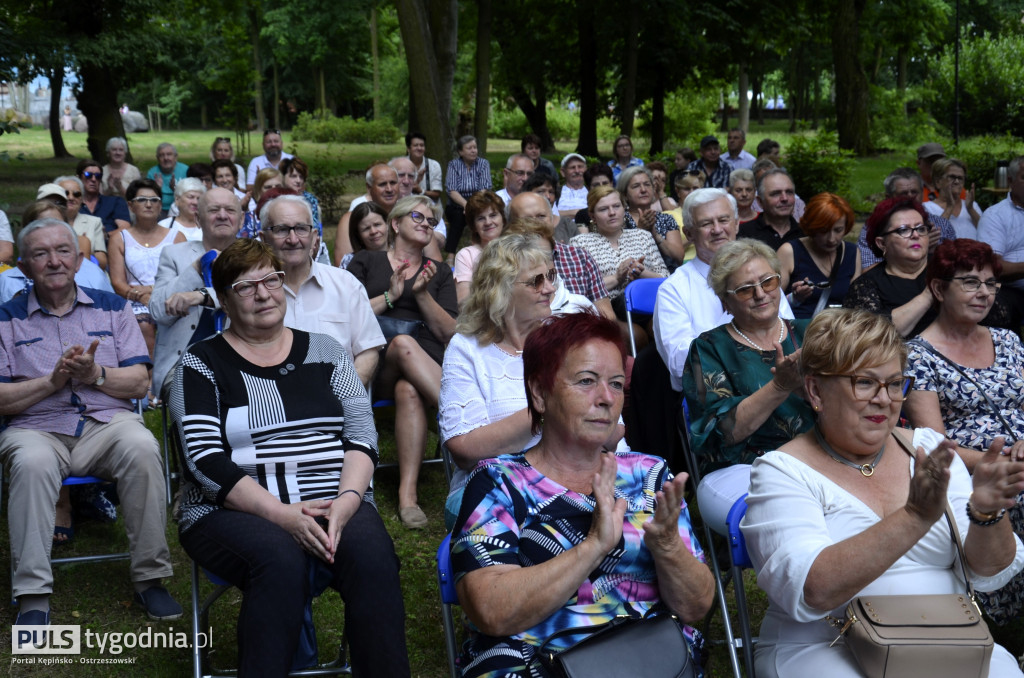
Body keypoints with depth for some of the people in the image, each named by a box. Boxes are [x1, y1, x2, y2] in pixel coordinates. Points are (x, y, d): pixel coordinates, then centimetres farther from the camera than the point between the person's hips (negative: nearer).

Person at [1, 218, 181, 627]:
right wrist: (52, 381, -11)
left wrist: (95, 374, -11)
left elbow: (139, 382, 7)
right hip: (35, 428, -1)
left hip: (107, 423, 1)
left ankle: (150, 577, -21)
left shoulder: (111, 308, 14)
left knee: (142, 449, -32)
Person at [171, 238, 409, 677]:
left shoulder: (325, 352, 15)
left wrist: (346, 500, -14)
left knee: (372, 554, -30)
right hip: (235, 510, -2)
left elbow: (361, 434, 7)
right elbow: (205, 460, -5)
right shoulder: (201, 364, 7)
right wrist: (282, 514, -18)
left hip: (335, 506, 2)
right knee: (280, 559, -35)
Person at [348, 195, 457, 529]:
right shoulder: (366, 261, 22)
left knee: (408, 391, -39)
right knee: (404, 343, -40)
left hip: (427, 363, 1)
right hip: (375, 361, -1)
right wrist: (390, 296, -2)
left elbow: (449, 332, 12)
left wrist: (422, 293, -2)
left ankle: (408, 492, -48)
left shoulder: (440, 273, 25)